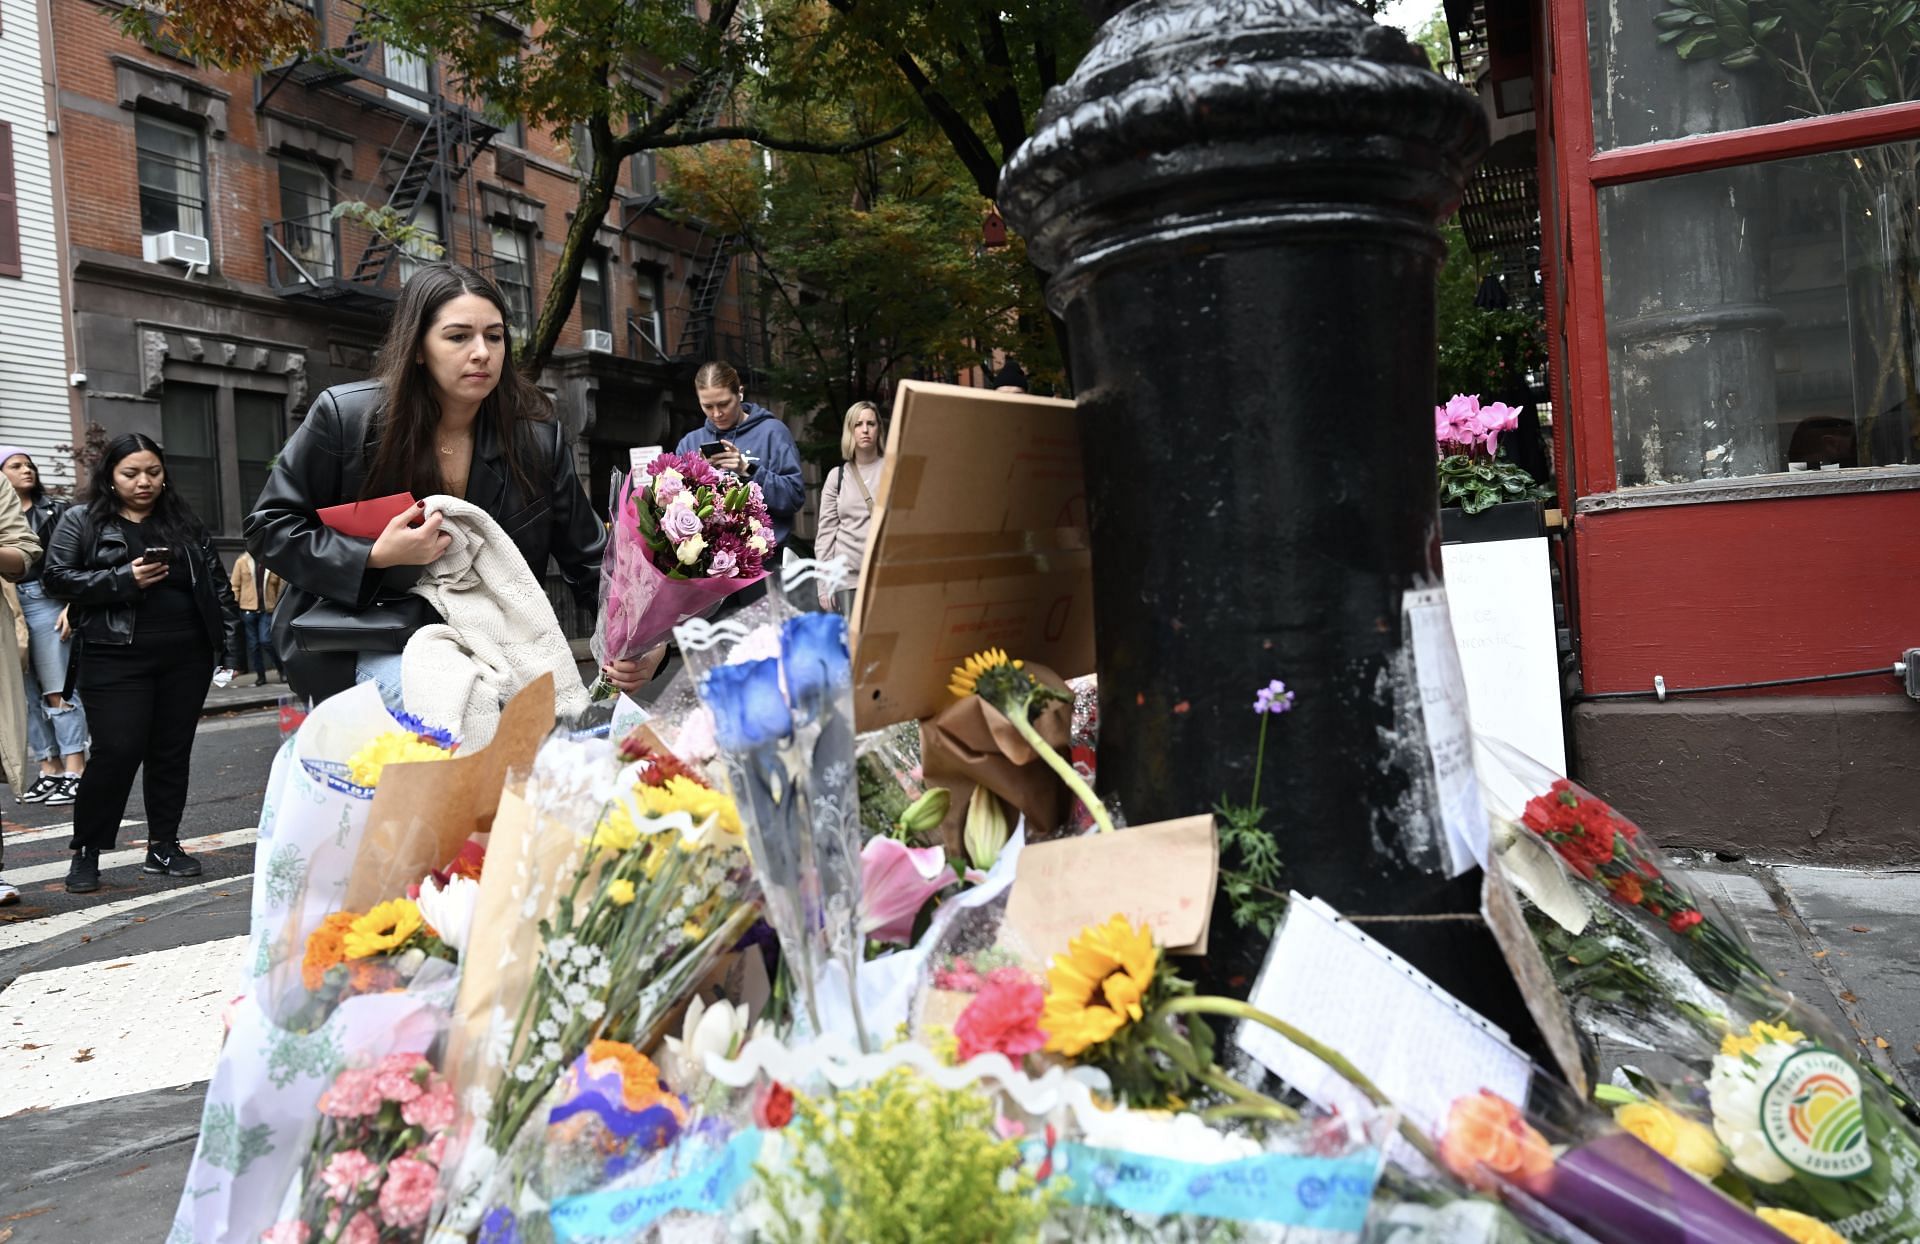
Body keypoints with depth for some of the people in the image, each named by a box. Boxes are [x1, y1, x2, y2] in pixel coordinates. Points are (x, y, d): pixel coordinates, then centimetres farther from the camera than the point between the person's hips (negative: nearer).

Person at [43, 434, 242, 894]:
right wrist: (123, 579, -16)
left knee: (172, 752, 8)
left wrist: (229, 643, 2)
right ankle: (86, 852, 9)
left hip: (186, 657, 3)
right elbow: (56, 577, -3)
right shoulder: (81, 521, 5)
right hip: (115, 658, -3)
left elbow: (217, 583, 11)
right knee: (117, 752, -7)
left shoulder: (183, 521, 13)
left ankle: (163, 846, 20)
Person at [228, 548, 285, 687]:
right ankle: (260, 675, 17)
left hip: (268, 609, -2)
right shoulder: (242, 561, 2)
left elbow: (282, 587, -1)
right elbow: (235, 585, 2)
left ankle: (282, 669, 8)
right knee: (253, 644, 7)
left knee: (266, 641, -11)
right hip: (248, 609, 2)